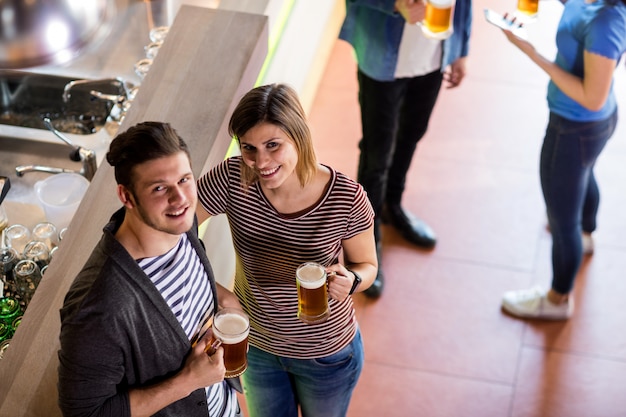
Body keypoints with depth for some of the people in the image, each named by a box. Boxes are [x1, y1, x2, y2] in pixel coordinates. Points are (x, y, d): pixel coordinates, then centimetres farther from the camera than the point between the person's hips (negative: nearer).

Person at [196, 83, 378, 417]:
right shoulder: (232, 179, -25)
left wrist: (349, 281, -35)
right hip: (256, 347, 2)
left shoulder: (346, 199, -28)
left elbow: (366, 265, -11)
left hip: (326, 353, -2)